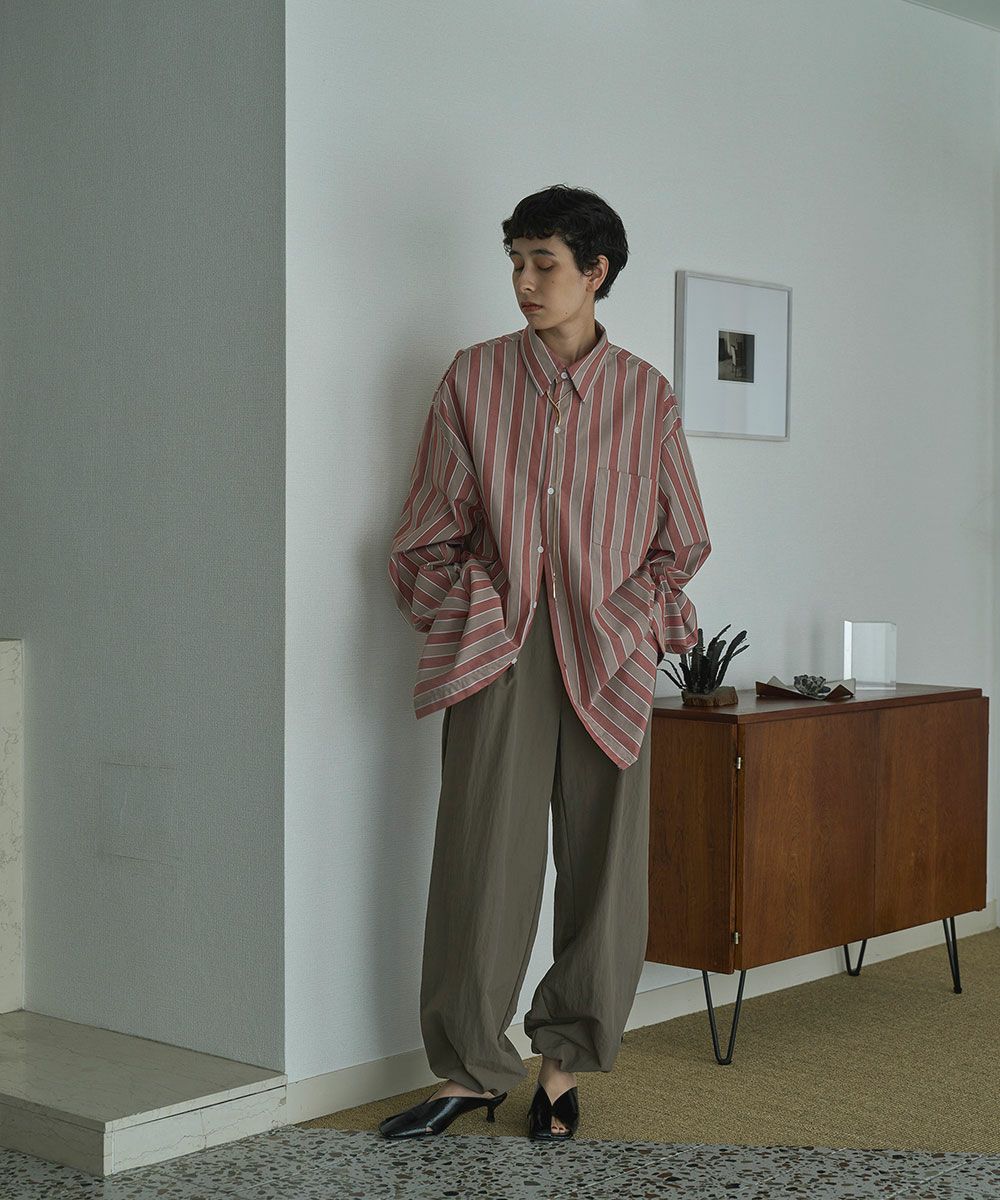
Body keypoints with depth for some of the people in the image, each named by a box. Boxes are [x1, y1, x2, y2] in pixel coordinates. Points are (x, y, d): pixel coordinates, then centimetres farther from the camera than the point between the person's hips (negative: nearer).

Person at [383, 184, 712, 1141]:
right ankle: (471, 1069, 11)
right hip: (498, 655, 0)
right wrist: (462, 616, -1)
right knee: (482, 859, -2)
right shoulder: (474, 378, 5)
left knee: (602, 863, 3)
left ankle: (565, 1062, 18)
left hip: (608, 659, 1)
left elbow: (682, 542, 12)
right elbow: (429, 532, 10)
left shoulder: (645, 396, 5)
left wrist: (626, 618, -1)